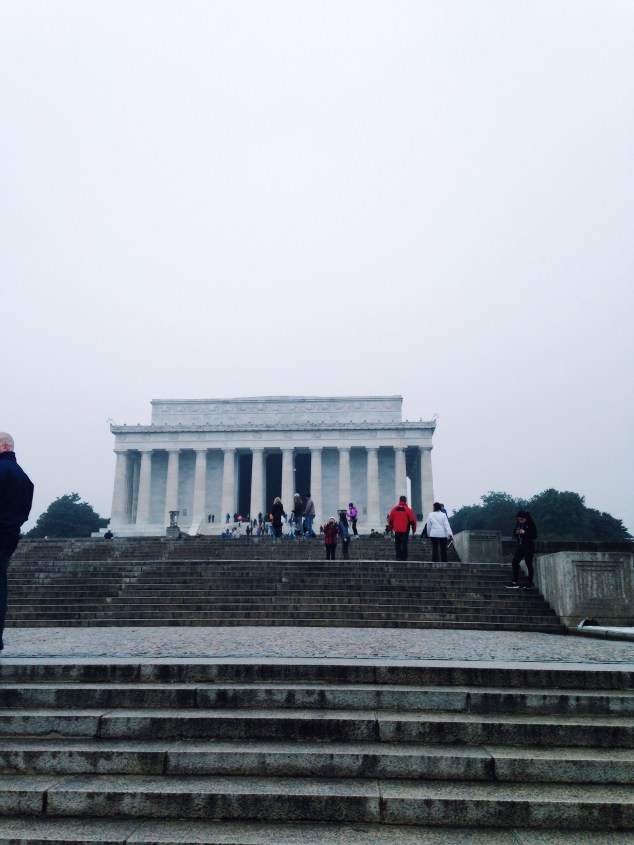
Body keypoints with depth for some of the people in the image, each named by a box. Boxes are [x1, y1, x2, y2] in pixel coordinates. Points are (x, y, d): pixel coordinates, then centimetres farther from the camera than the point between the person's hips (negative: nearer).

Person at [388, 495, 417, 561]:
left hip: (397, 530, 2)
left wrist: (391, 528, 19)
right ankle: (404, 557, -2)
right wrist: (413, 529, 8)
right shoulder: (408, 509, -4)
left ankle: (398, 557, 8)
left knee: (397, 544, 10)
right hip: (405, 530, -2)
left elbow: (390, 520, 7)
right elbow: (412, 520, -3)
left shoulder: (394, 509, 4)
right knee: (404, 544, 1)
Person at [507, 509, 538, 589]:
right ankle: (515, 582, 7)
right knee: (514, 563, 3)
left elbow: (534, 536, -15)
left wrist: (524, 532, -24)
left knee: (529, 564, -1)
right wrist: (516, 532, -10)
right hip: (520, 546, 7)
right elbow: (514, 534, 13)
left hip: (529, 547, -7)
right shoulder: (518, 524, 7)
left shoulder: (531, 524, -11)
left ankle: (529, 583, 9)